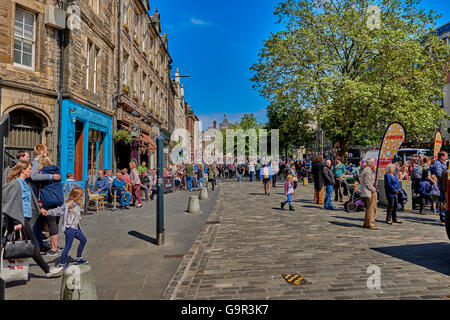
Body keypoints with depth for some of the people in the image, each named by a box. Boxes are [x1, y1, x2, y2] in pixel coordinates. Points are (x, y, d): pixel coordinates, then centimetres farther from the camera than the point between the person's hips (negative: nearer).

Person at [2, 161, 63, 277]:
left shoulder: (25, 183, 15)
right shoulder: (15, 184, -12)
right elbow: (14, 204, -17)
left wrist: (40, 209, 38)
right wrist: (18, 222, -21)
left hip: (26, 218, 9)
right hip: (20, 219, -9)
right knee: (33, 245, -5)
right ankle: (47, 270, -1)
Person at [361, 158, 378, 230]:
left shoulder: (370, 170, 18)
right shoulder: (367, 170, -15)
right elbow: (367, 182, -20)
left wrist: (374, 171, 13)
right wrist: (373, 190, -15)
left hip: (372, 192, 11)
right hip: (369, 192, -11)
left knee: (369, 208, 14)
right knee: (371, 208, -7)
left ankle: (366, 224, 22)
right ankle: (370, 224, -1)